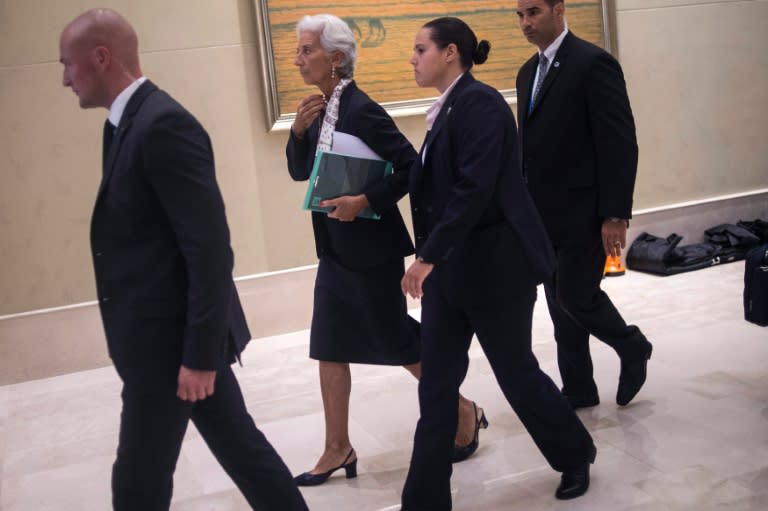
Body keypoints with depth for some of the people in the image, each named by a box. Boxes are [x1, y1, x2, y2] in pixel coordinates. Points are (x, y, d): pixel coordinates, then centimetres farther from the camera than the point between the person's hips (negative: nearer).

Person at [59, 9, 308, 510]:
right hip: (179, 330, 9)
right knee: (238, 446, 18)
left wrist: (200, 355, -21)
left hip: (172, 336, -9)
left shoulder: (163, 124, -19)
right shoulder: (131, 122, 12)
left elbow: (210, 246, -23)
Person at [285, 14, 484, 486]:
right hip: (335, 248, 8)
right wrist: (299, 130, -6)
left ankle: (464, 412, 26)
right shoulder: (320, 109, 6)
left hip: (370, 246, -8)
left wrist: (366, 200, -26)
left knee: (398, 341, 4)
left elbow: (411, 167, -19)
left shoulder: (361, 110, -18)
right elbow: (299, 171, 10)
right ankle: (338, 449, 22)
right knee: (329, 347, 10)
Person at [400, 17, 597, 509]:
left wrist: (428, 256, -24)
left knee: (516, 370, 7)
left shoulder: (480, 101, -15)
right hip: (448, 265, 9)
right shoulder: (447, 109, 12)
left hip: (496, 263, -8)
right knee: (436, 385, 6)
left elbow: (474, 188, -24)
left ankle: (576, 455, 34)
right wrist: (429, 257, 12)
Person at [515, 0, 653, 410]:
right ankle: (578, 389, 23)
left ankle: (632, 347, 23)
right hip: (544, 214, 8)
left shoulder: (593, 63, -11)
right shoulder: (528, 72, 14)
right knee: (559, 303, 10)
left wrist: (615, 215, -19)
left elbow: (620, 143, -15)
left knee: (576, 296, -6)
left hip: (582, 211, -7)